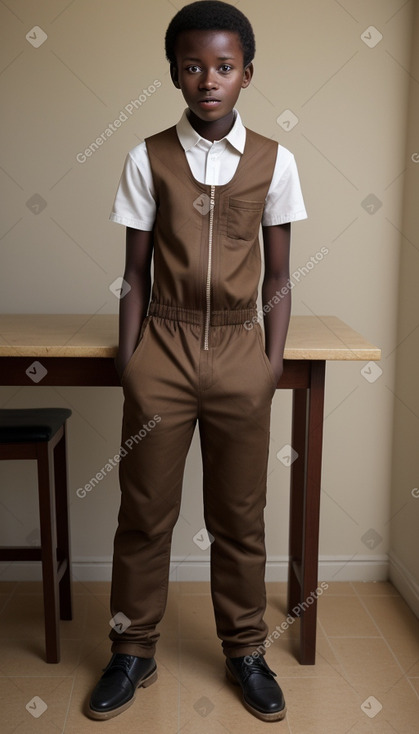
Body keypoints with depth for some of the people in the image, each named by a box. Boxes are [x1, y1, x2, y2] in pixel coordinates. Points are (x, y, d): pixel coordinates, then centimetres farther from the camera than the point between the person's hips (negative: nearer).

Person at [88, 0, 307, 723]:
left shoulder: (274, 161, 4)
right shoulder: (147, 158, 3)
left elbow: (277, 274, 7)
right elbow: (136, 270, 4)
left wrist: (274, 358, 0)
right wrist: (128, 359, -1)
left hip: (240, 351, 1)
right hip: (163, 348, 0)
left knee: (240, 516, 10)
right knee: (145, 512, 8)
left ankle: (245, 651, 30)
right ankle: (133, 651, 27)